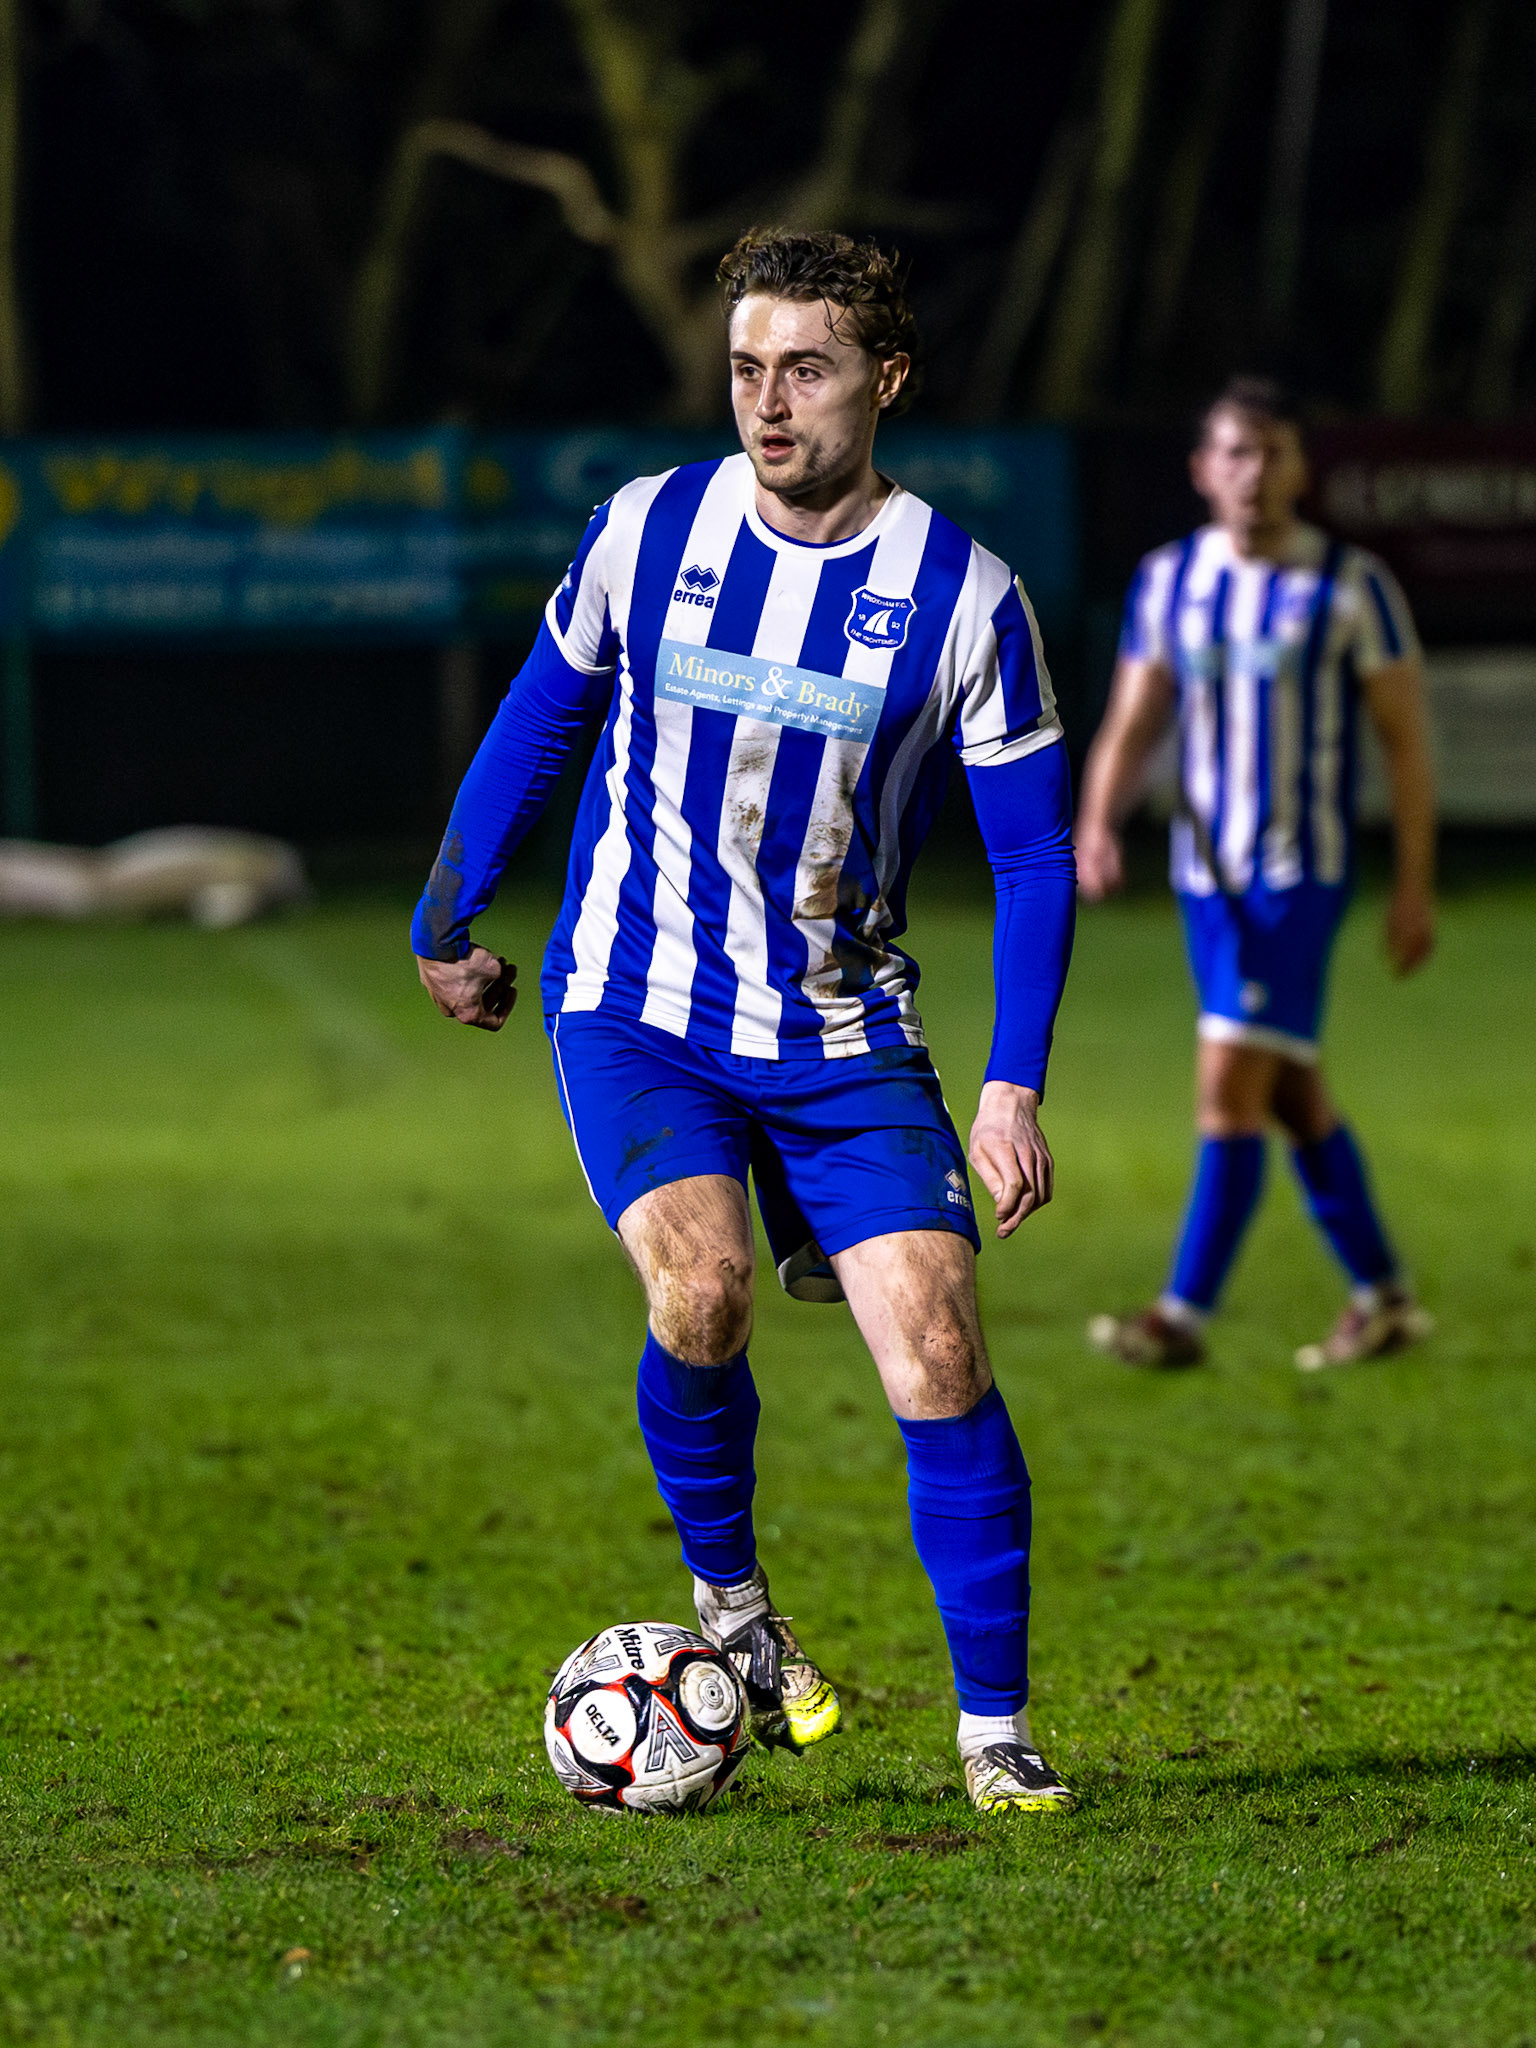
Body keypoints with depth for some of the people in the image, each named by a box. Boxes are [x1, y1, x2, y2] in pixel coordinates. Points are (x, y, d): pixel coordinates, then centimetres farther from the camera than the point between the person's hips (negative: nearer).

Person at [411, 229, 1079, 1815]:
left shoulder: (963, 598, -9)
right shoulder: (645, 531, -5)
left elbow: (1033, 851, -2)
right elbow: (541, 715, 12)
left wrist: (1014, 1086, -10)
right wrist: (445, 920, 17)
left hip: (845, 1035, 0)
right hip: (637, 1011, 0)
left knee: (935, 1346, -12)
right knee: (699, 1289, -24)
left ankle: (995, 1730, 0)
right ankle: (725, 1599, 3)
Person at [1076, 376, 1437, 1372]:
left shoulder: (1351, 585, -6)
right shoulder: (1169, 580, 7)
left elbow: (1405, 737, -2)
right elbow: (1132, 725, 8)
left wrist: (1416, 885, -5)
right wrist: (1098, 826, -10)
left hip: (1300, 873, -5)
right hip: (1206, 874, 5)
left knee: (1232, 1087, -14)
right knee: (1293, 1097, 12)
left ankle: (1186, 1315, -13)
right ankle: (1384, 1298, 25)